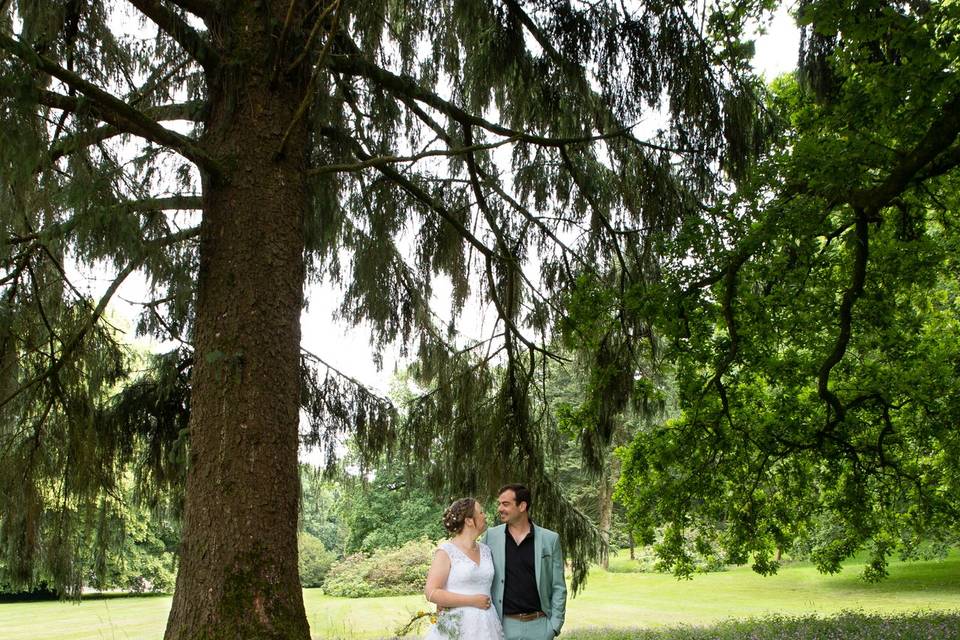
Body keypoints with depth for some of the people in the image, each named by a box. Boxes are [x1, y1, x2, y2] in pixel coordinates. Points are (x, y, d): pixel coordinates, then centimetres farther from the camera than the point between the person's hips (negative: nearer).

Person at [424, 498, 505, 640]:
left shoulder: (486, 550, 9)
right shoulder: (446, 551, -8)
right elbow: (431, 593, -15)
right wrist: (473, 601, -15)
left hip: (486, 625, 5)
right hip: (457, 628, -5)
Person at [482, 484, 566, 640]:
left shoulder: (550, 539, 0)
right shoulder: (490, 536, 2)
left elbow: (558, 587, 3)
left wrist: (555, 624, -3)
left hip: (539, 625, 0)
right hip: (504, 625, 0)